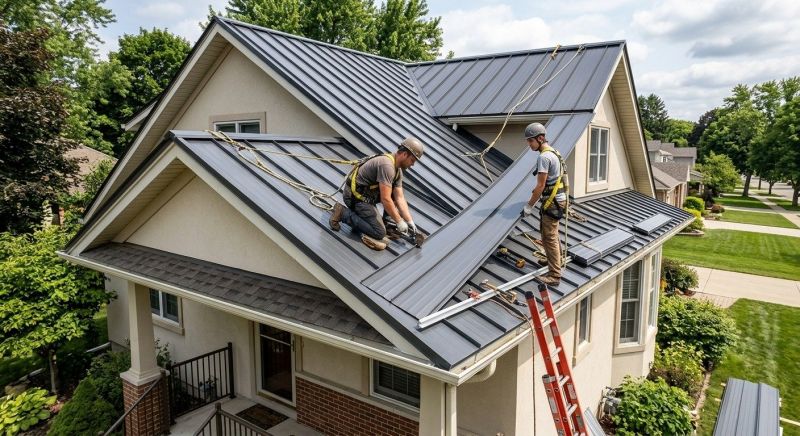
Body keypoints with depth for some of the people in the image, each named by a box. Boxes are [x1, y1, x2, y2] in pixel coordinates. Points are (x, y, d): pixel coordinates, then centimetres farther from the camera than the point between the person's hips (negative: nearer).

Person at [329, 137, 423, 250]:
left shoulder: (398, 170, 5)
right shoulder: (387, 166, -27)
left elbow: (399, 198, 5)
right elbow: (385, 199, -29)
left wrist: (410, 221, -2)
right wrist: (399, 222, -20)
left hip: (368, 193, 10)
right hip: (356, 197, -10)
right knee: (380, 233, -11)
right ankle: (342, 213, -6)